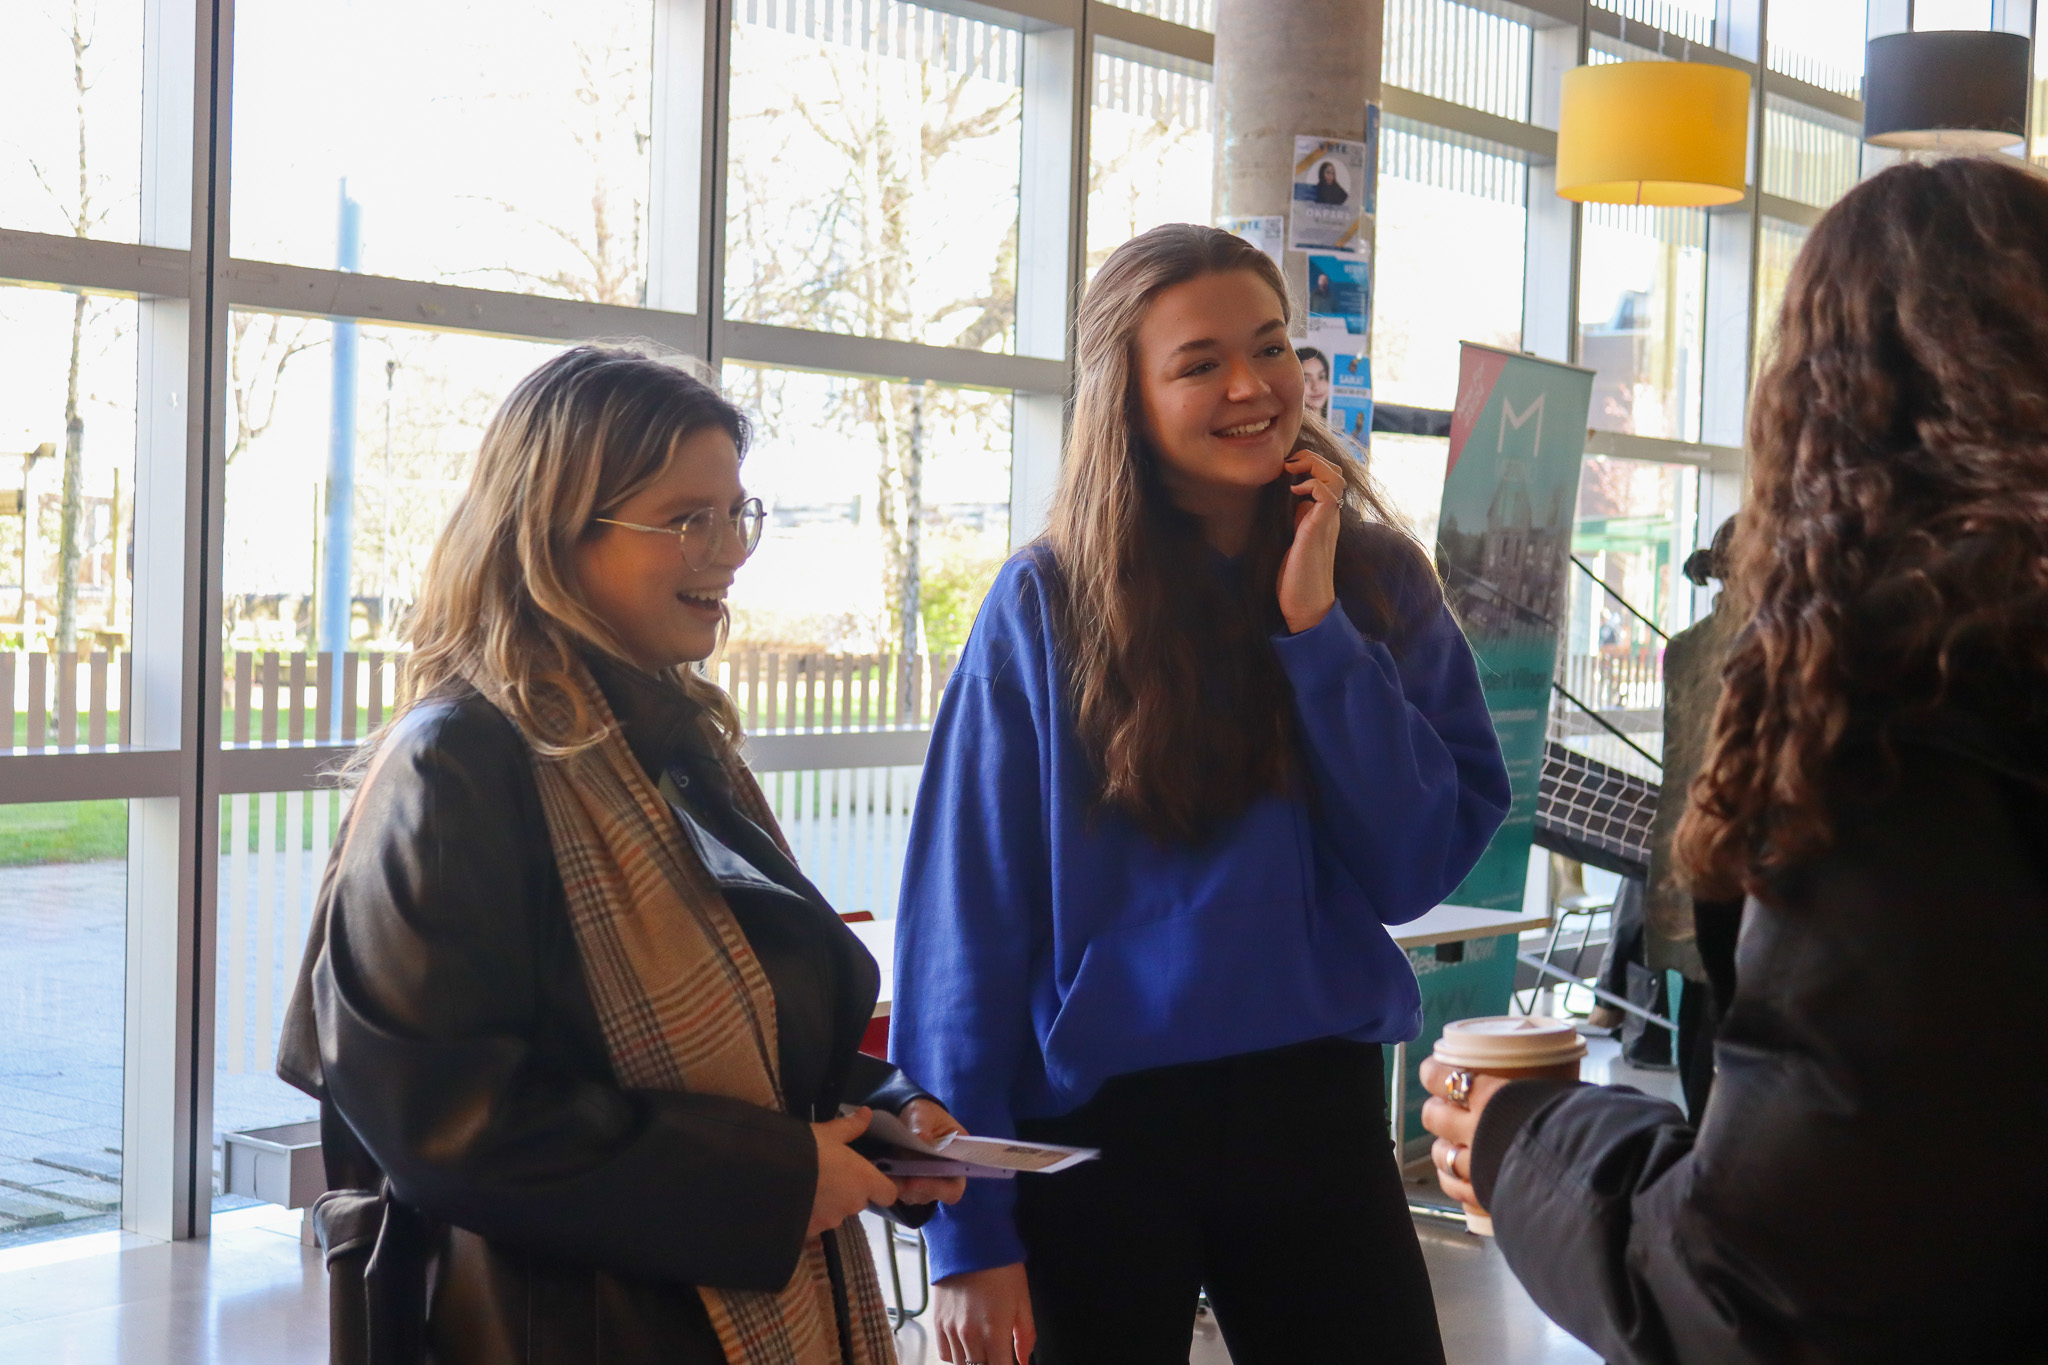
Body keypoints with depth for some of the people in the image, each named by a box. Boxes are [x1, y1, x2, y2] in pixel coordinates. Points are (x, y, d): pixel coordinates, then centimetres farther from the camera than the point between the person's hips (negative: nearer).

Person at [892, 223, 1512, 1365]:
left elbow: (1418, 870, -6)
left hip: (1321, 1108, 3)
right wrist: (972, 1233, -11)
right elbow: (967, 919, -8)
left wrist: (1318, 625, -13)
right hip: (1094, 1135, -2)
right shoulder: (1047, 608, -7)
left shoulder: (1380, 581, 1)